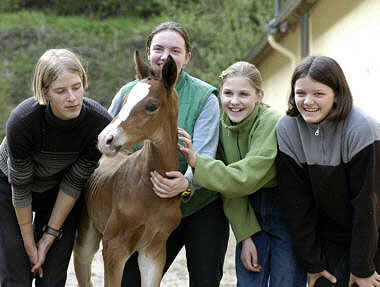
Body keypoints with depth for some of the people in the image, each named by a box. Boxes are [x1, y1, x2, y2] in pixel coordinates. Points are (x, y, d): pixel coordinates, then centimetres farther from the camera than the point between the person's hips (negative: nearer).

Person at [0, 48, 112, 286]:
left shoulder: (100, 122, -29)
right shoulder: (22, 121, -35)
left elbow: (74, 183, -17)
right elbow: (20, 188, -22)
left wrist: (49, 238, -12)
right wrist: (29, 244, -13)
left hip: (60, 192, 2)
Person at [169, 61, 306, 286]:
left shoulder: (272, 123, -19)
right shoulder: (222, 126, -1)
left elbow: (246, 178, -30)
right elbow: (230, 191, 0)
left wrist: (197, 162, -35)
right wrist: (245, 236, -8)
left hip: (287, 215, -5)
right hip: (251, 218, 5)